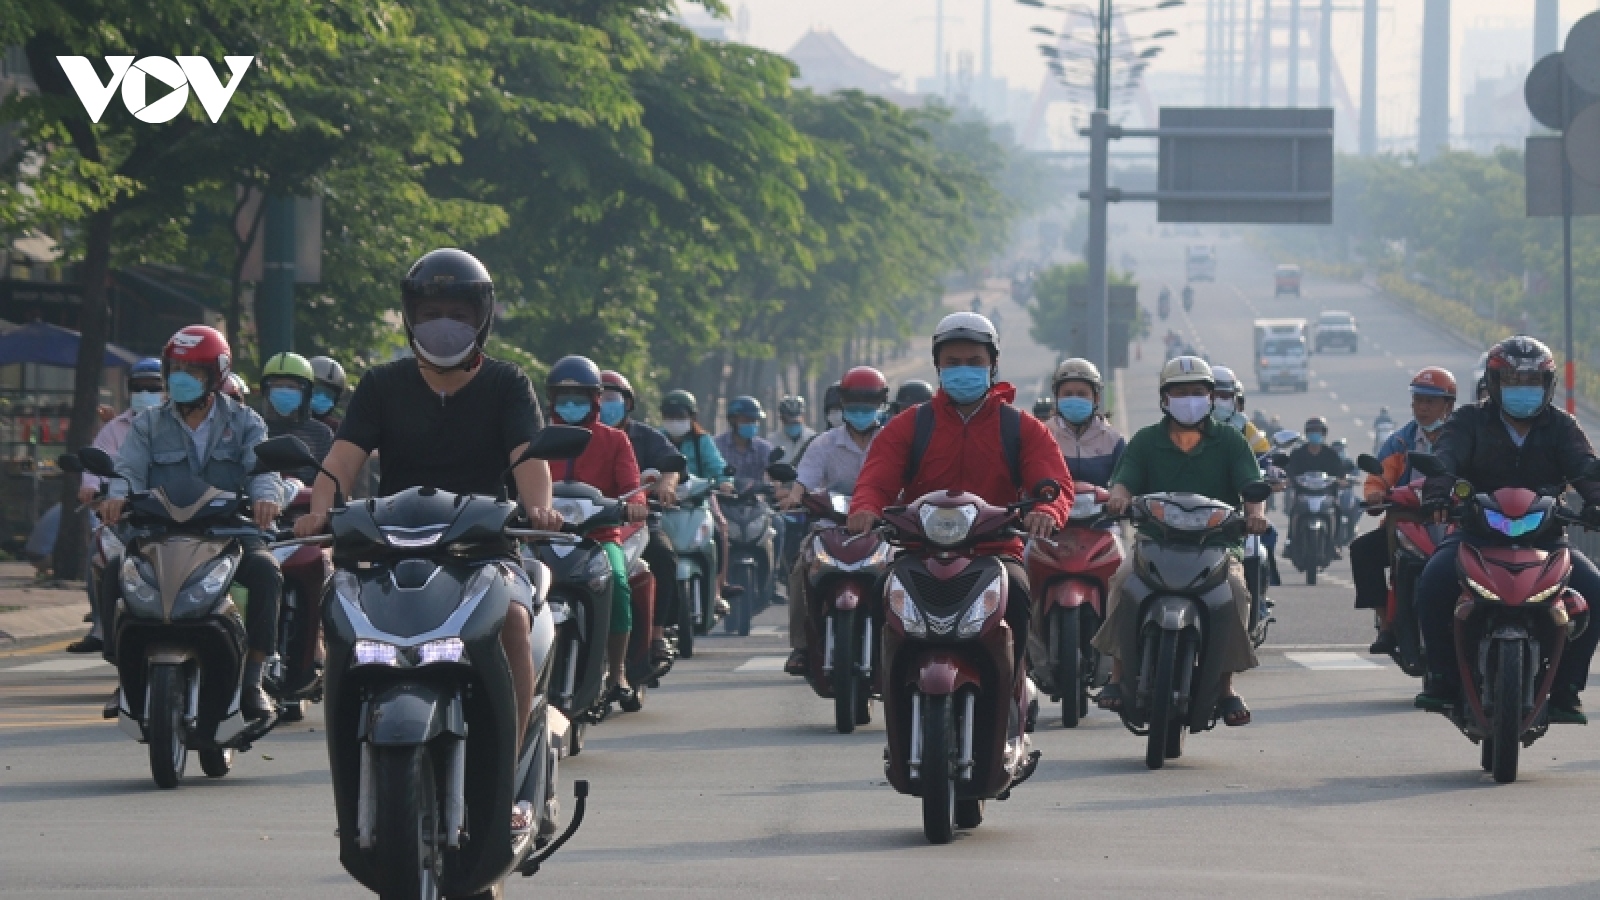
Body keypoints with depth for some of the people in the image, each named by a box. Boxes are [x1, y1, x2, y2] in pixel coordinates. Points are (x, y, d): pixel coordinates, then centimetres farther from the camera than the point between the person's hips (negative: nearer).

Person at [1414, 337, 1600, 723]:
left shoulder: (1561, 427, 9)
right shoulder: (1469, 423, 4)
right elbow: (1446, 456, -17)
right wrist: (1437, 492, -41)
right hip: (1476, 530, -1)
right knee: (1435, 581, -31)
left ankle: (1566, 690, -14)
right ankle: (1442, 677, -15)